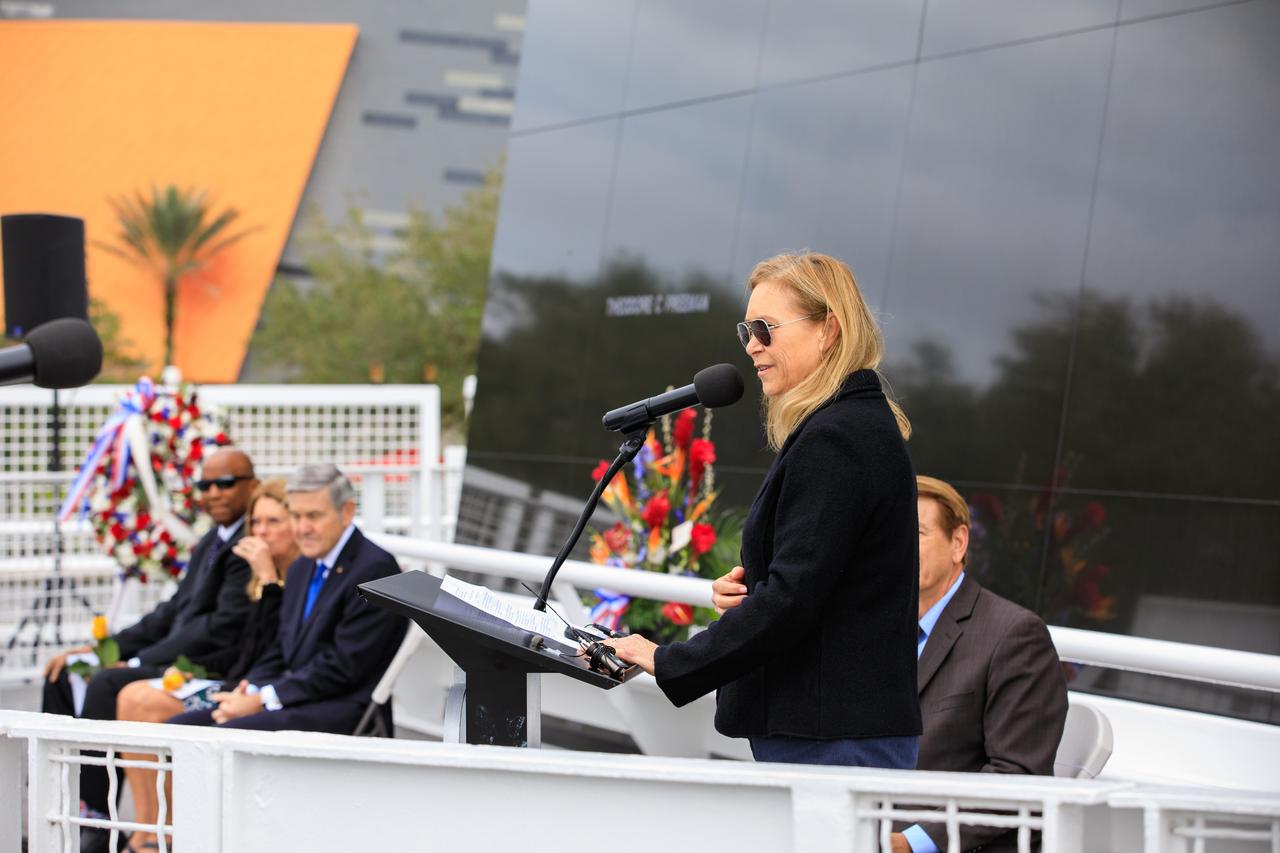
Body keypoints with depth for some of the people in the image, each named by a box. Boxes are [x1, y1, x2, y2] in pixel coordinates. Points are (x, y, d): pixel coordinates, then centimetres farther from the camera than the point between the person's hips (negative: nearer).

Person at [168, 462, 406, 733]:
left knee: (229, 732, -29)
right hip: (294, 700, 9)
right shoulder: (302, 568, 20)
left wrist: (262, 700, -15)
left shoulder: (374, 569, -11)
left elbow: (342, 666, -16)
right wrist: (249, 691, 0)